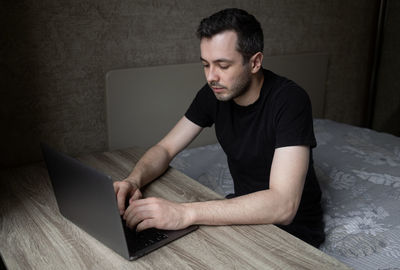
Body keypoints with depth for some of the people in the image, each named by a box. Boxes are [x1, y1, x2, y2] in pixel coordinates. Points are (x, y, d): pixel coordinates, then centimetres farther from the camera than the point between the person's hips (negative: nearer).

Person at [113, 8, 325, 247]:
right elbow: (165, 148, -1)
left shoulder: (290, 100, -27)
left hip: (293, 226, -5)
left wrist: (185, 213, -44)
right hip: (244, 210, 6)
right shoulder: (214, 93, -7)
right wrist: (134, 180, -24)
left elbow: (283, 206, -36)